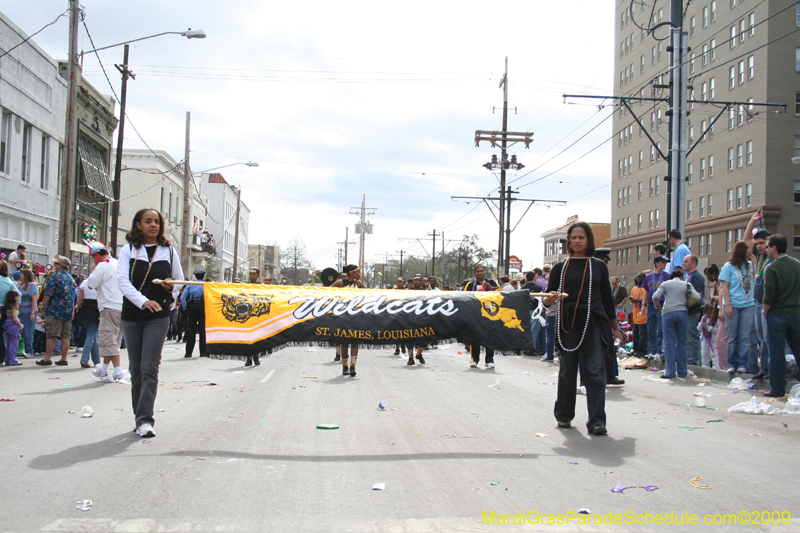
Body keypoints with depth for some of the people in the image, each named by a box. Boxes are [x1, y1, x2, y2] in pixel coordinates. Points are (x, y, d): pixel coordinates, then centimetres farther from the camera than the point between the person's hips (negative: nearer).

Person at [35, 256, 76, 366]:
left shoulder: (55, 276, -7)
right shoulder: (71, 278, 14)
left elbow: (48, 294, -13)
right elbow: (74, 297, 17)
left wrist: (43, 304, -3)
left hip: (54, 311, -6)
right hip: (68, 311, 6)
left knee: (51, 335, -2)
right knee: (65, 336, 5)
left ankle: (47, 358, -2)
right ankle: (64, 359, 6)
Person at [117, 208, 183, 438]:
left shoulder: (168, 251, 7)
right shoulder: (128, 250, 4)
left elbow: (180, 280, 17)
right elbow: (122, 281, -8)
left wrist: (171, 286, -8)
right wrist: (143, 301, -23)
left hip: (158, 317, -1)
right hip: (131, 316, 1)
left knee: (149, 369, -10)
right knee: (136, 370, 8)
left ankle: (145, 419, -12)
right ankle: (140, 417, 19)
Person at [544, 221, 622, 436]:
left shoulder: (599, 266, 8)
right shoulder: (560, 268, 7)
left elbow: (607, 297, 13)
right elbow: (547, 299, 7)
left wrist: (615, 327, 14)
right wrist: (551, 299, -17)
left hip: (594, 324, 0)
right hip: (568, 324, 1)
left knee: (594, 372, -6)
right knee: (567, 372, 8)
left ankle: (596, 421, -4)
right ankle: (564, 415, 24)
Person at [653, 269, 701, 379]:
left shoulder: (665, 284, 12)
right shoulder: (687, 285, 14)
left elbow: (655, 297, 1)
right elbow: (697, 298, 1)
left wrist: (657, 306, 19)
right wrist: (690, 308, 17)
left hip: (668, 313, -1)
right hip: (683, 312, 1)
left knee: (669, 343, 0)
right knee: (682, 342, 9)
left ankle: (670, 372, -4)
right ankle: (682, 371, 12)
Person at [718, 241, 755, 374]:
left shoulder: (751, 266, 12)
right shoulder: (729, 266, 0)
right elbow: (724, 287, -3)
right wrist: (727, 305, -9)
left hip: (748, 305, 3)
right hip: (733, 306, -3)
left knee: (745, 337, 0)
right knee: (733, 337, 3)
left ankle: (743, 364, 3)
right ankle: (732, 363, 10)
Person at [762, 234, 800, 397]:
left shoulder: (771, 268, -13)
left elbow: (768, 296, -16)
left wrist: (765, 313, -3)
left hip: (777, 315, -5)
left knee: (776, 353, 1)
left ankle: (777, 389, 5)